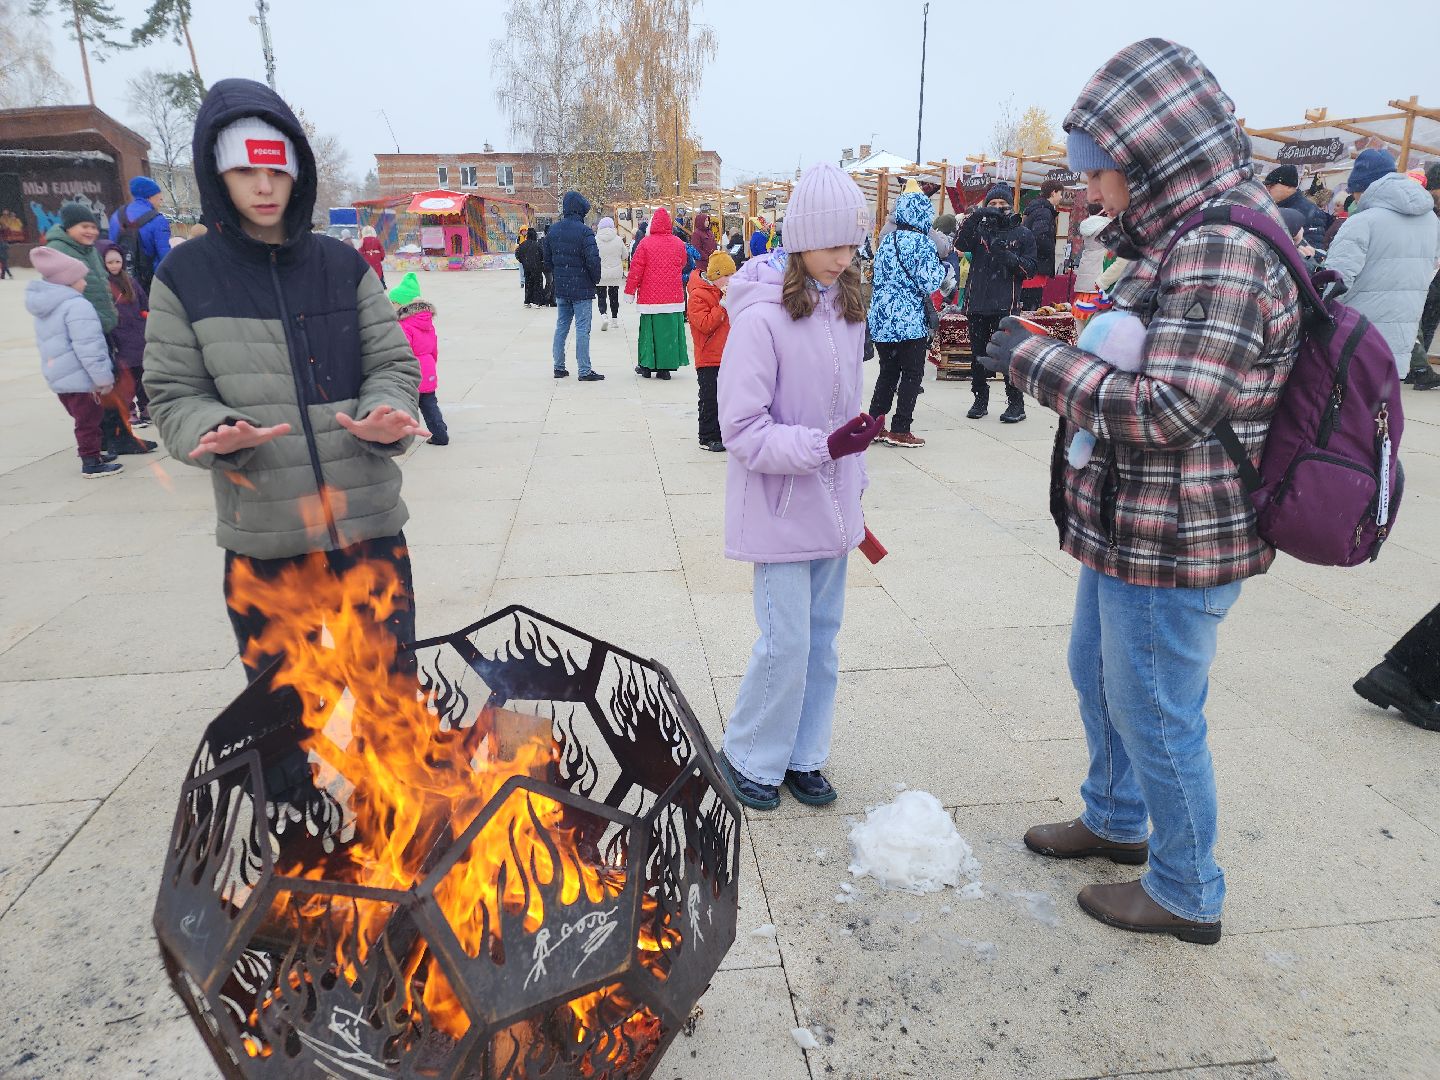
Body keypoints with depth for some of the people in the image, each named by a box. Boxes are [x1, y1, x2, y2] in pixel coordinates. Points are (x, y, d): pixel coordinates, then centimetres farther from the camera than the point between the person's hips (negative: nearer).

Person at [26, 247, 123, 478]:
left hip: (57, 377, 9)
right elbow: (88, 348, -23)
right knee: (88, 421, 0)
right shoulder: (77, 306, -18)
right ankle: (91, 463, 5)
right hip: (80, 378, -9)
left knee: (84, 419, 21)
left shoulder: (45, 307, 14)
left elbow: (44, 344, 23)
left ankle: (93, 454, 32)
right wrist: (104, 378, -18)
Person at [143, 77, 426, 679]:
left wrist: (384, 417, -15)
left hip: (370, 526, 1)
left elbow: (394, 365, 6)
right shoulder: (185, 276, 3)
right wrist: (215, 432, -17)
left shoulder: (343, 265, 5)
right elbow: (173, 395, 5)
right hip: (260, 538, 0)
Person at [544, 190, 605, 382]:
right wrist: (596, 279, -3)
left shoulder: (553, 230, 6)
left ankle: (559, 367, 19)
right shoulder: (584, 231, -15)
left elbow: (547, 258, 12)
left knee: (561, 326, 14)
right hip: (581, 288, -6)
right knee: (582, 329, -3)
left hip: (560, 287, 6)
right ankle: (584, 371, -1)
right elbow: (593, 260, -19)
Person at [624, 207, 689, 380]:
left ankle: (647, 366, 13)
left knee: (649, 330, 7)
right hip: (674, 296, 2)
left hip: (650, 296, -1)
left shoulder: (646, 243, -6)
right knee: (669, 330, 5)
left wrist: (629, 291, 4)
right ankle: (665, 367, 6)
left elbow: (636, 268, -4)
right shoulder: (678, 243, 1)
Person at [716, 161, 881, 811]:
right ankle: (748, 757, 21)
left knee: (822, 640, 13)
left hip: (832, 506, 7)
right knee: (787, 642, -3)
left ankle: (802, 757, 30)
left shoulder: (846, 306, 5)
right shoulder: (763, 317, -17)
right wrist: (824, 446, -26)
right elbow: (742, 429, -18)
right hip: (780, 508, -7)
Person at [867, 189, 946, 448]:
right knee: (912, 374, 3)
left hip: (881, 318, 7)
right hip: (910, 321, -7)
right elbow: (929, 284, -13)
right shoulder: (922, 244, -10)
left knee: (888, 371, 15)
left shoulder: (886, 241, 11)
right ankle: (900, 430, 3)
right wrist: (941, 266, 4)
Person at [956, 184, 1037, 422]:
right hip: (977, 303, 3)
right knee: (978, 355, 9)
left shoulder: (1022, 234, 10)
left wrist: (1009, 257, -14)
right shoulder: (980, 229, 13)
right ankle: (980, 400, 21)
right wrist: (976, 216, -19)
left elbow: (1029, 268, 2)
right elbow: (960, 244, -7)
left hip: (1006, 304, -3)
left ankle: (1016, 403, 1)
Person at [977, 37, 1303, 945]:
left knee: (1155, 718, 5)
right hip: (1131, 531, 10)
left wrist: (1038, 359, -19)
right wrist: (1046, 352, 4)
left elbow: (1167, 408, -27)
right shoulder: (1181, 240, 10)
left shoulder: (1220, 252, -22)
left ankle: (1187, 895, 28)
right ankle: (1115, 822, 47)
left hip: (1174, 548, -10)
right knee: (1098, 676, 25)